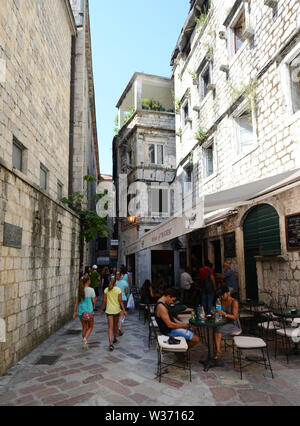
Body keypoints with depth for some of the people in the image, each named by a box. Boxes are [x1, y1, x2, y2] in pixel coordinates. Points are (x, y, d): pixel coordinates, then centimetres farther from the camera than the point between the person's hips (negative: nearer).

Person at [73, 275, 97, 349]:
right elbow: (94, 301, -10)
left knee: (84, 327, 19)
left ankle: (84, 342, 24)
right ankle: (85, 339, -7)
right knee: (90, 327, 14)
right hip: (89, 311, -4)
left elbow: (76, 302, 3)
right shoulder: (91, 290, -12)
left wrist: (75, 311, 9)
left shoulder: (79, 290, 1)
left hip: (81, 311, 4)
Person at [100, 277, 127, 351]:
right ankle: (114, 339, 38)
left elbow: (104, 301, 0)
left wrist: (102, 309, 12)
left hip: (109, 310, 0)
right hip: (116, 310, 0)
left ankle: (111, 343, -14)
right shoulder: (118, 289, -7)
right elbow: (120, 301, -9)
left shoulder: (106, 290, -3)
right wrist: (124, 310, -5)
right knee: (115, 325, 20)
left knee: (110, 327, -1)